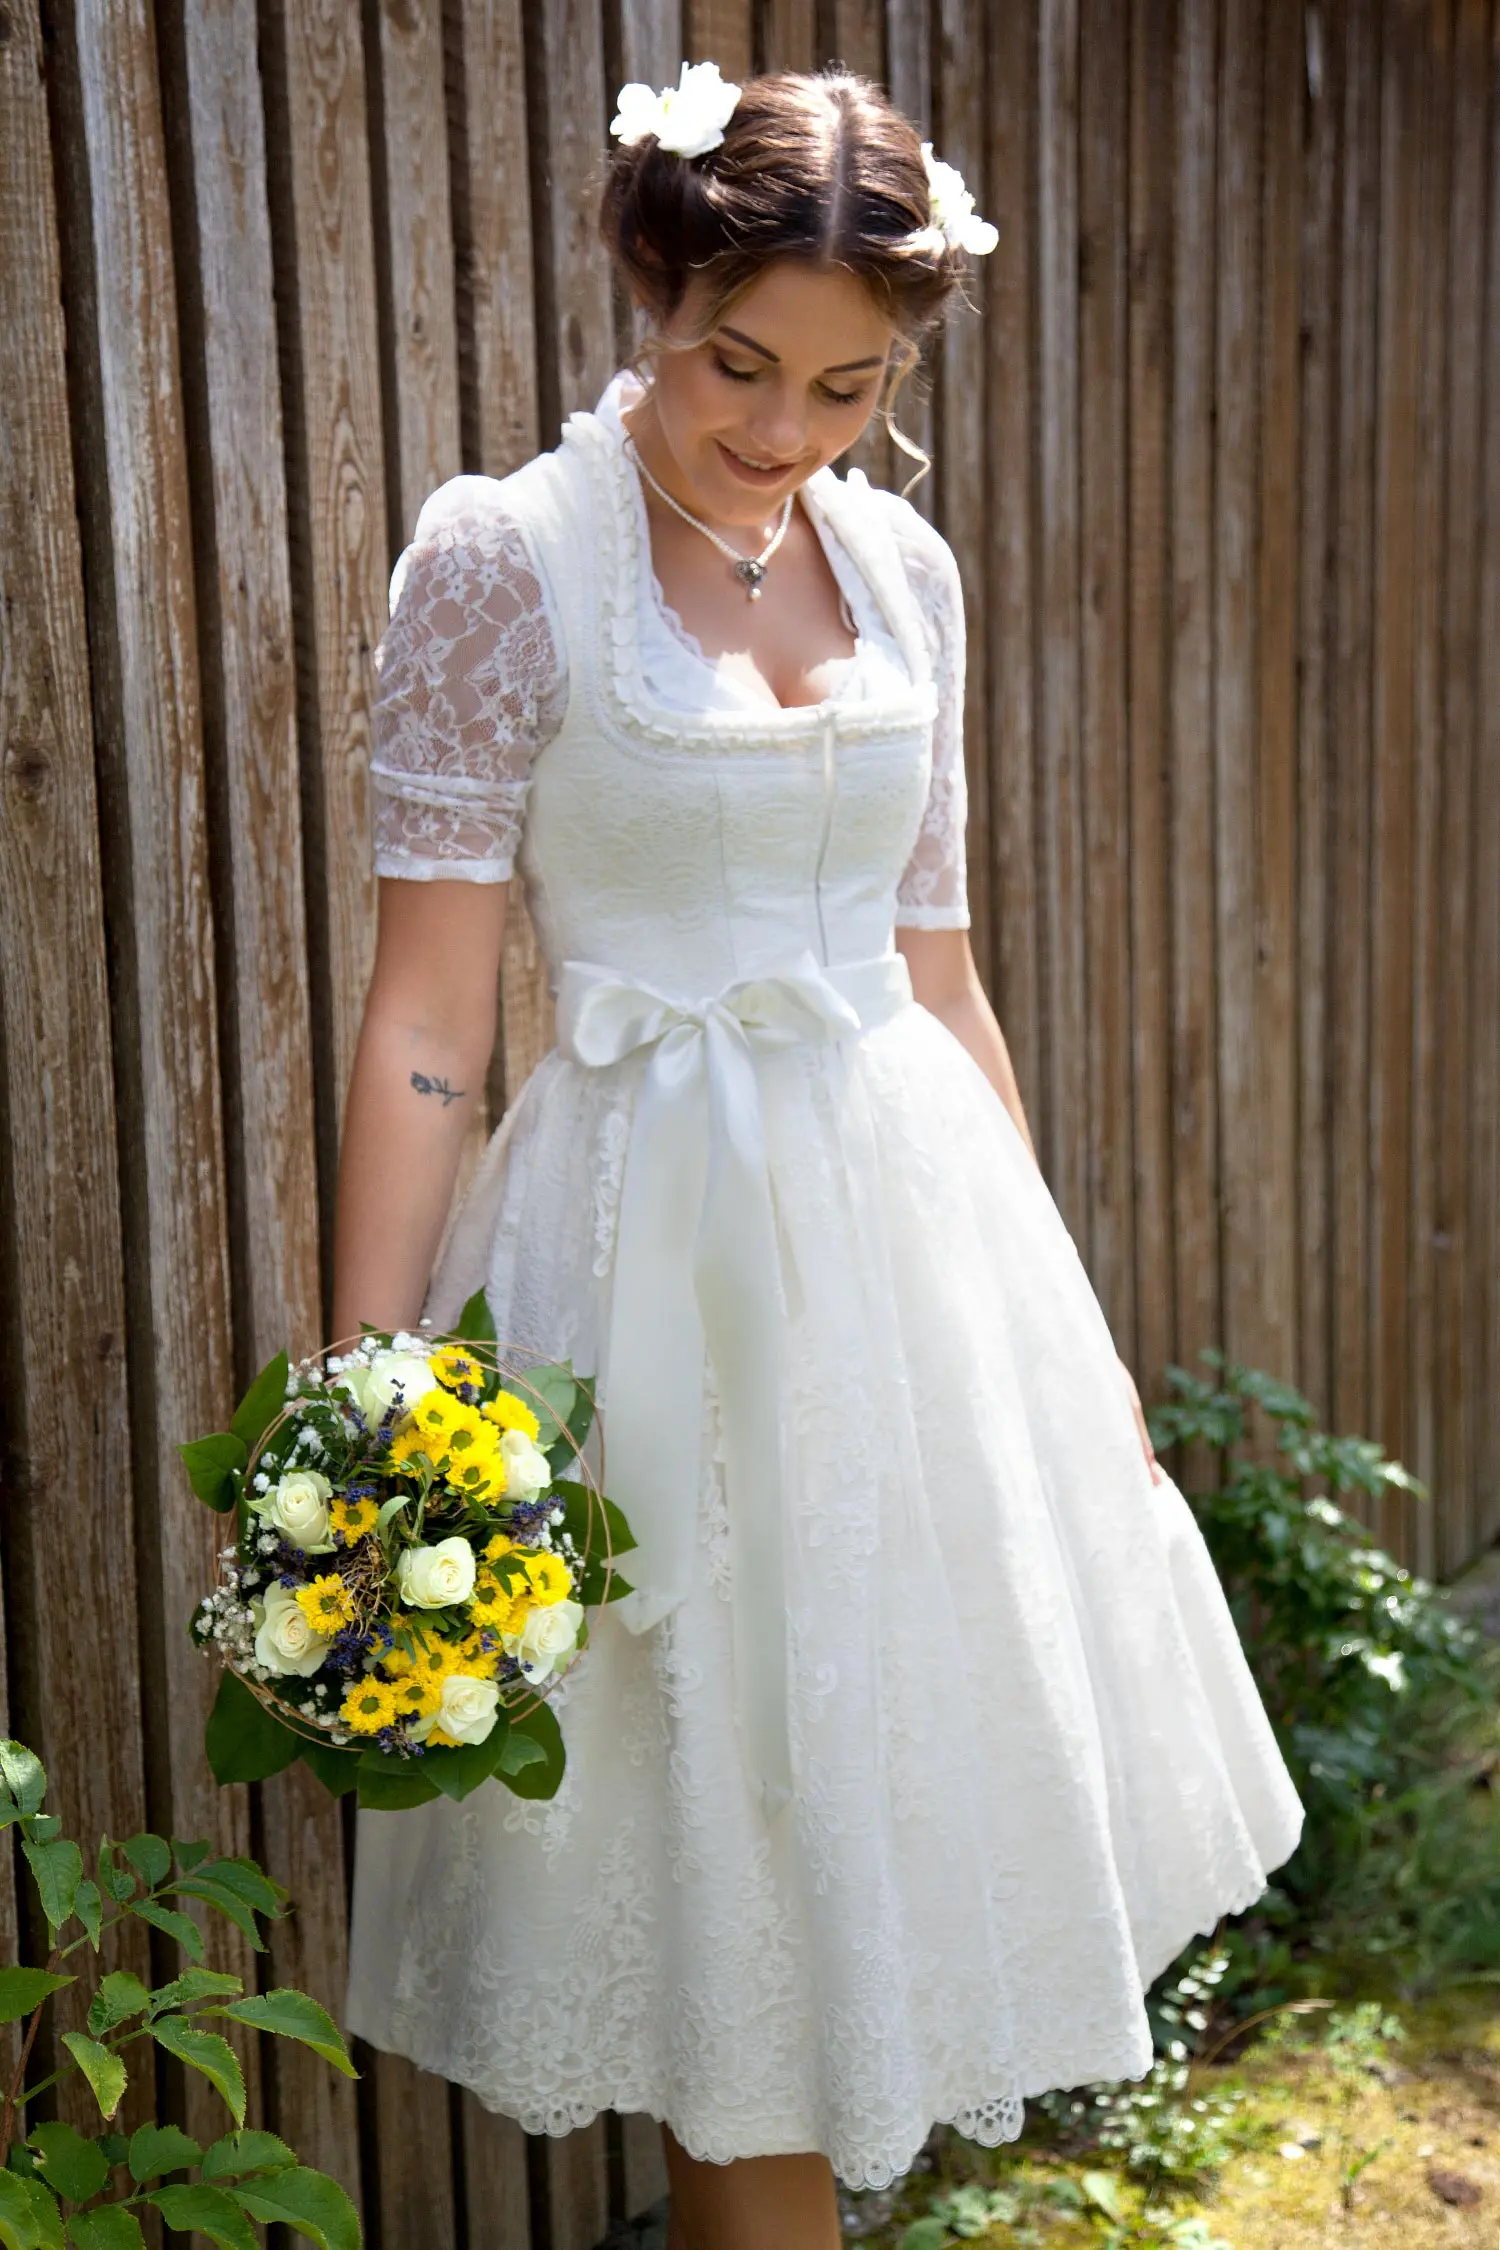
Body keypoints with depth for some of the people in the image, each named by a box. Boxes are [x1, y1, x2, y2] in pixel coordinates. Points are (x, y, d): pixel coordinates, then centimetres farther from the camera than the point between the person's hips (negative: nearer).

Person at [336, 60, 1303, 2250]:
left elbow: (940, 977, 13)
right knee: (730, 1847, 7)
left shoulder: (903, 566, 7)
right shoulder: (505, 555, -9)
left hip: (916, 1206, 6)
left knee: (934, 1764, 16)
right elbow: (425, 1020, -11)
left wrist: (1064, 1316, 16)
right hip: (670, 1245, -6)